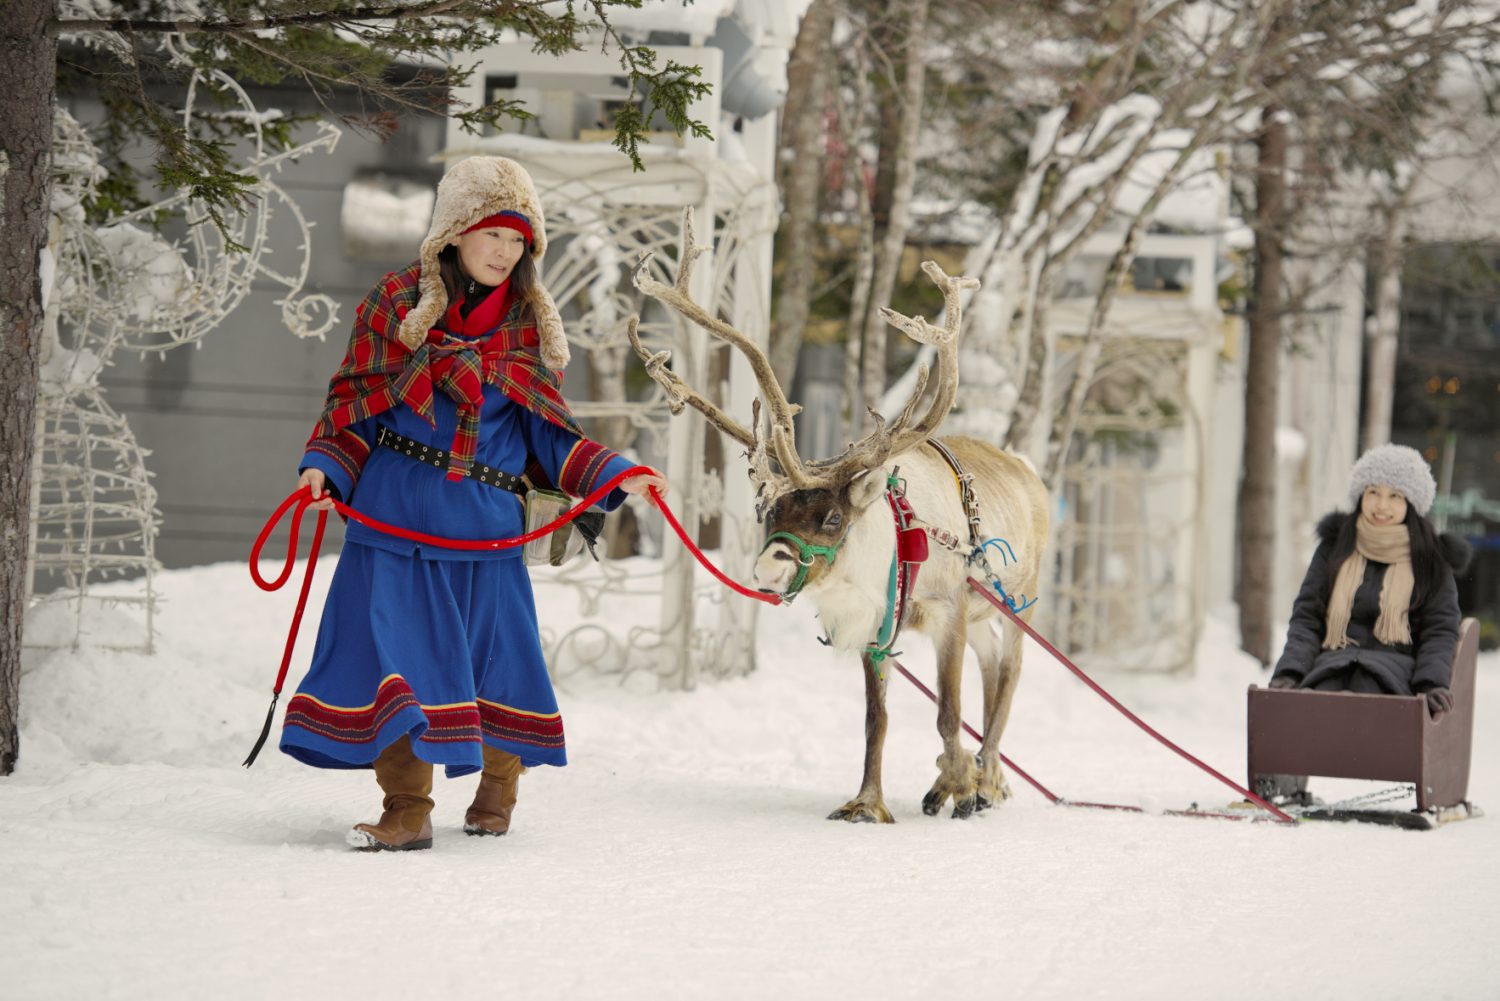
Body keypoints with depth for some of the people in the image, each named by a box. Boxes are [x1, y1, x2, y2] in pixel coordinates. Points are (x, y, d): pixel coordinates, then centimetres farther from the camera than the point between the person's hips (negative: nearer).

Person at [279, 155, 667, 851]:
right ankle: (407, 811, -1)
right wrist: (326, 469, -12)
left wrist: (617, 477, 0)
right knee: (399, 655, -7)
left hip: (486, 527, 2)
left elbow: (548, 435, 12)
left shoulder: (529, 324, 10)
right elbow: (354, 403, 4)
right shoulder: (397, 304, 3)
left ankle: (498, 790, 28)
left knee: (498, 651, 5)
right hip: (396, 511, -2)